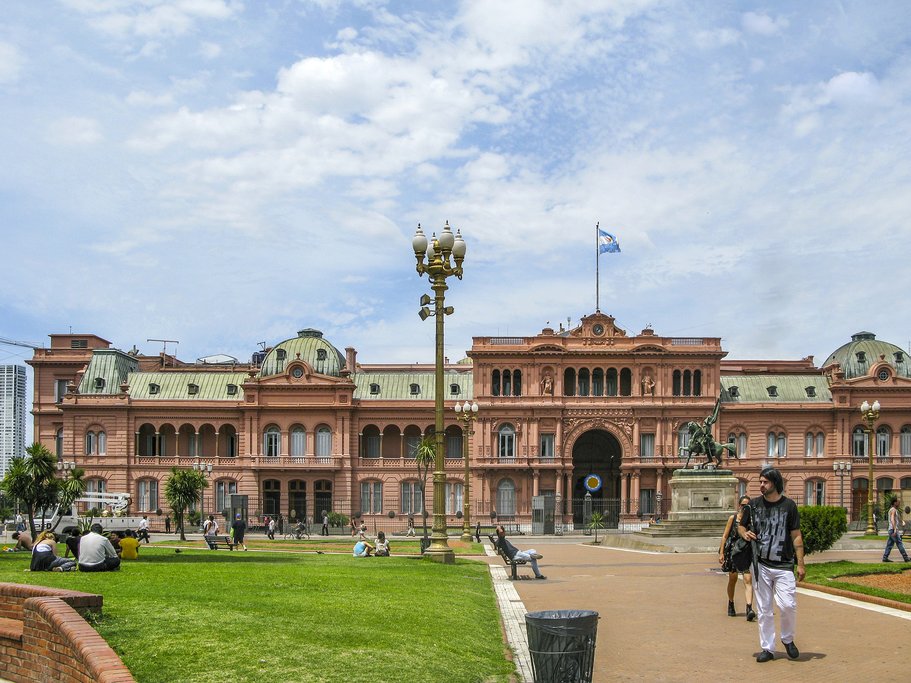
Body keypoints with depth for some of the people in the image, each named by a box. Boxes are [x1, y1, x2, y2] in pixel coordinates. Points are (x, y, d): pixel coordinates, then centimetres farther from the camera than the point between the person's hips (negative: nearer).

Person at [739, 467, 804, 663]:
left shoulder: (789, 505, 0)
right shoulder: (753, 505, 5)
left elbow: (796, 536, 0)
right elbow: (741, 526, 16)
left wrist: (800, 564, -5)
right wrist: (744, 533, -9)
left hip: (784, 566, -2)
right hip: (760, 565, 2)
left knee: (788, 605, -12)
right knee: (764, 610, 5)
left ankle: (788, 639, 14)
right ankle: (767, 648, 14)